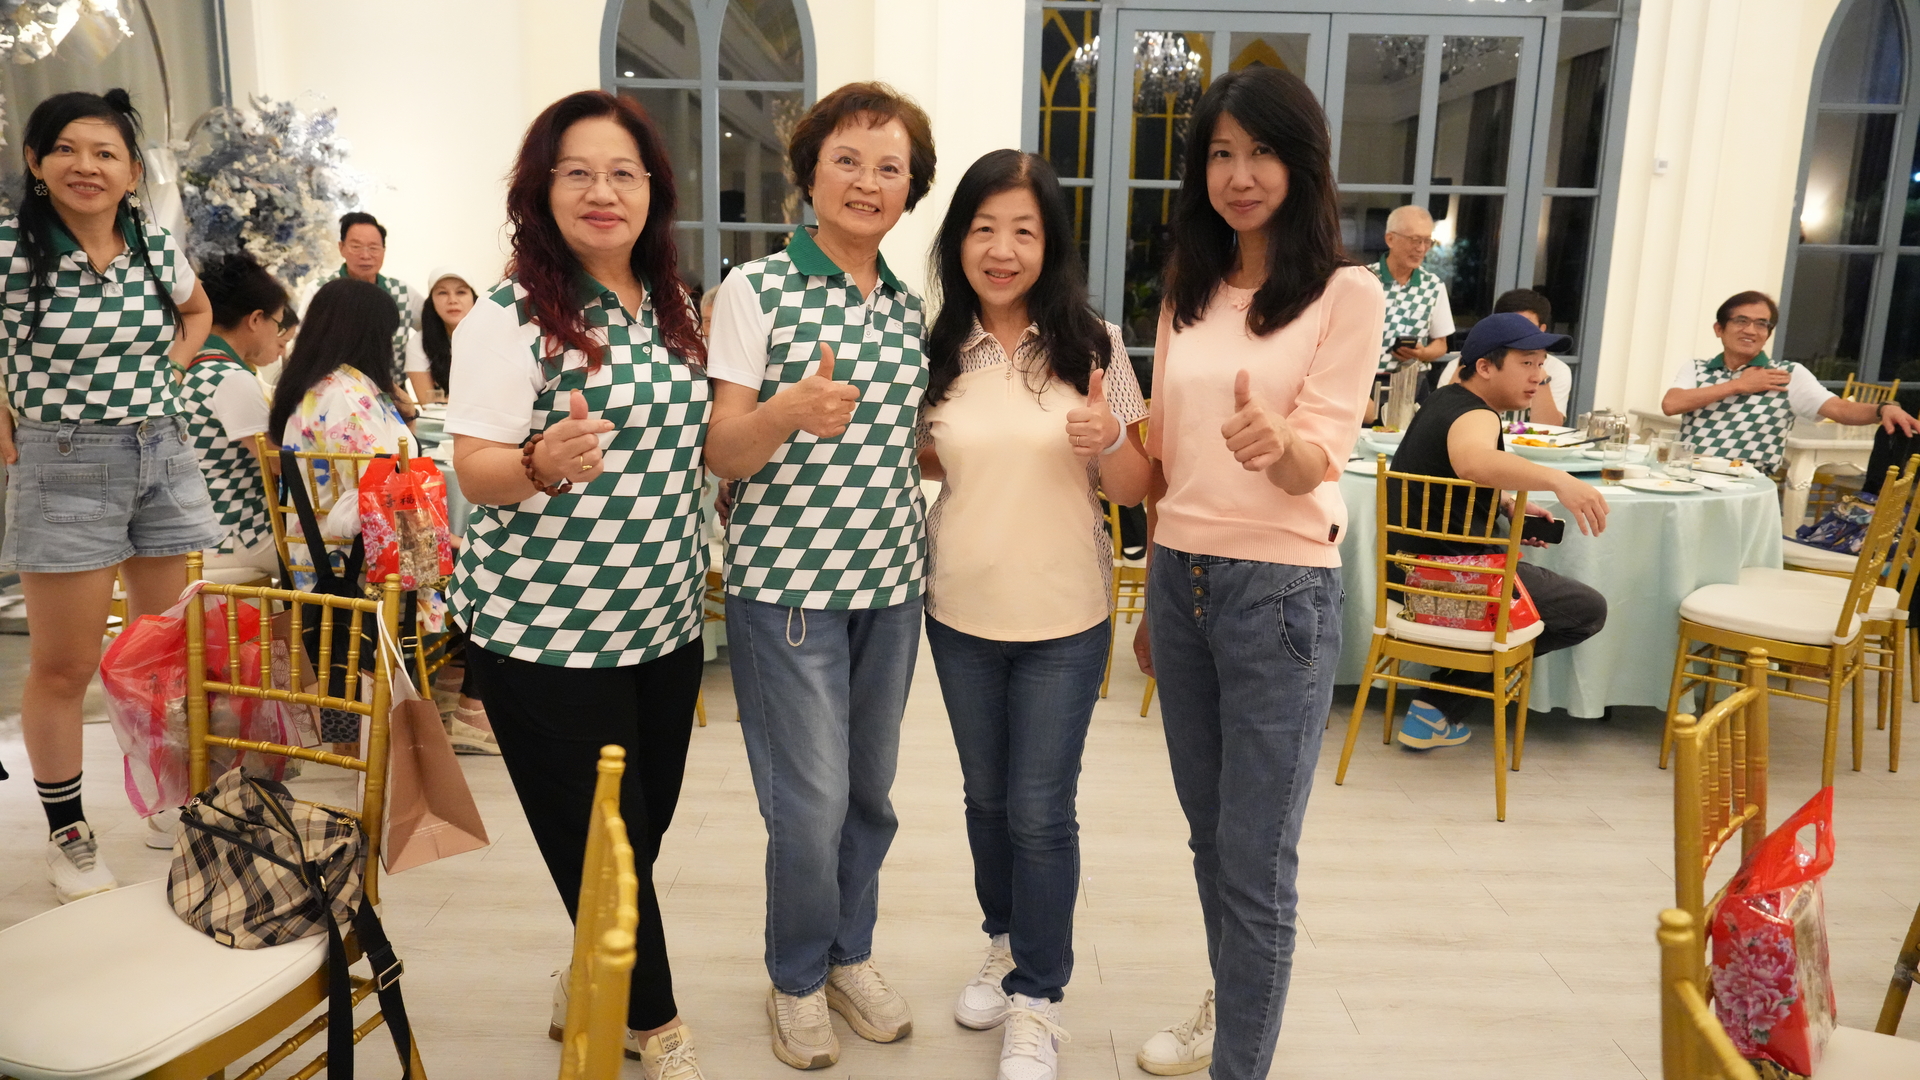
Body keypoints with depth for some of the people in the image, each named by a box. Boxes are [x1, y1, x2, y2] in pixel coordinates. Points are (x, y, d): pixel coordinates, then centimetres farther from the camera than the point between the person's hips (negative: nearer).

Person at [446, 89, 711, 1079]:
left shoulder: (673, 309, 8)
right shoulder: (510, 316, -12)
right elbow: (477, 473, -17)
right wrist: (541, 464, -36)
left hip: (665, 622, 7)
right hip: (546, 634, -6)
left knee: (646, 825, 16)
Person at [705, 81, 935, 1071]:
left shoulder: (908, 308, 9)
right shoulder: (755, 290, -6)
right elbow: (722, 454, -11)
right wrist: (792, 410, -30)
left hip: (889, 579, 5)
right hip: (786, 581, -5)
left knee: (870, 789, 14)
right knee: (811, 801, -1)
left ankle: (851, 954, 36)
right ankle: (797, 979, 25)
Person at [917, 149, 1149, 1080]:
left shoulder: (1092, 344, -7)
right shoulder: (937, 350, -2)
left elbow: (1133, 487, -3)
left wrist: (1106, 444, -23)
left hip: (1063, 617, -3)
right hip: (961, 612, 3)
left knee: (1040, 809, 4)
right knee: (987, 796, 18)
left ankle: (1037, 1000, 23)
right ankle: (1004, 944, 41)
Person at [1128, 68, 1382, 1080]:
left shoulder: (1345, 293, -7)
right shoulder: (1186, 296, 10)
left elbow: (1320, 460, -16)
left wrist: (1275, 443, -39)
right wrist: (1153, 597, 15)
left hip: (1279, 591, -6)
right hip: (1178, 580, 6)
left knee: (1256, 859, 2)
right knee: (1209, 832, 20)